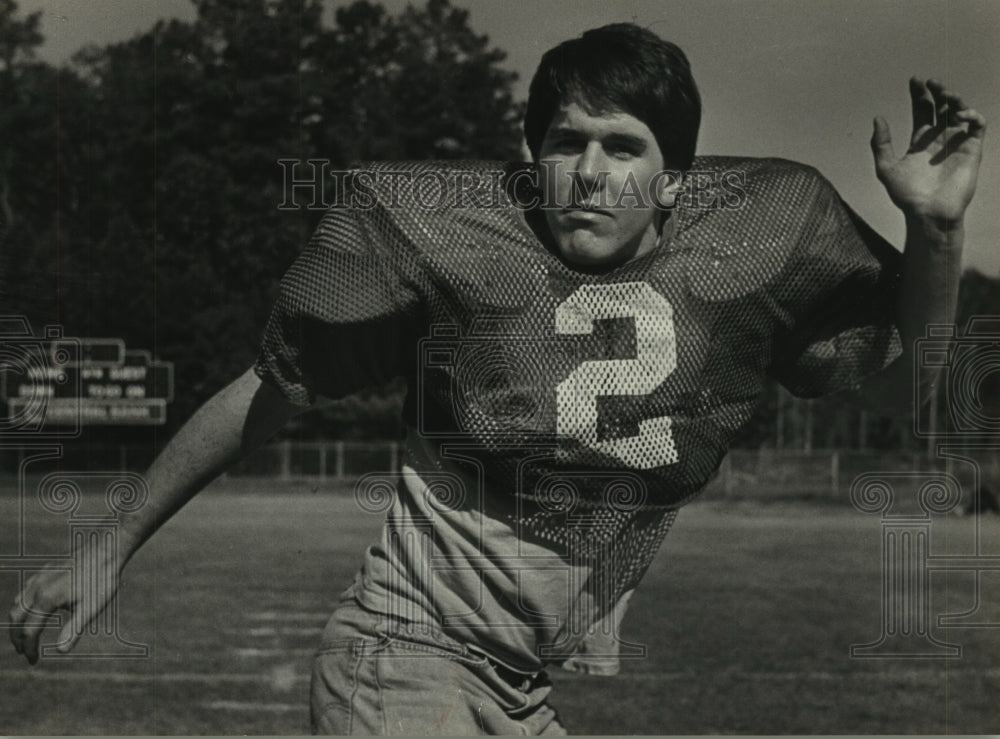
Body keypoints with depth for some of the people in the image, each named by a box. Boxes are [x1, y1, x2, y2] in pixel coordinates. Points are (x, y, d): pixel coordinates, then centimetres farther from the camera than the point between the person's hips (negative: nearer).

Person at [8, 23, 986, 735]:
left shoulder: (742, 244, -4)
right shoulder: (443, 233, -12)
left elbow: (903, 387, 6)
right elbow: (266, 393, -3)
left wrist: (934, 230, -11)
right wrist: (111, 549, 0)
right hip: (414, 653, -4)